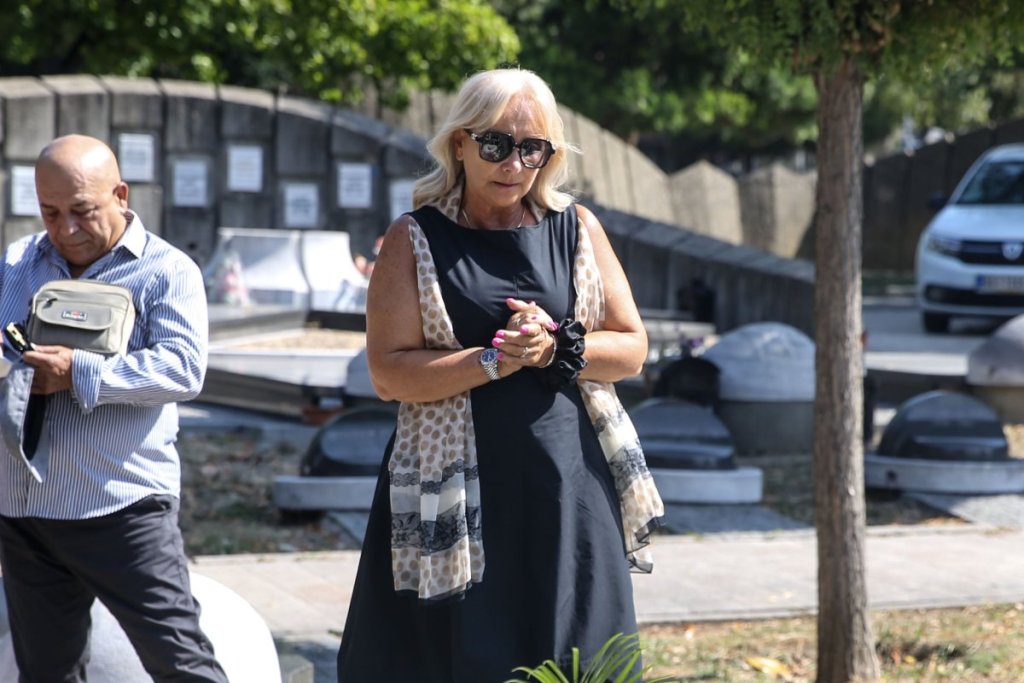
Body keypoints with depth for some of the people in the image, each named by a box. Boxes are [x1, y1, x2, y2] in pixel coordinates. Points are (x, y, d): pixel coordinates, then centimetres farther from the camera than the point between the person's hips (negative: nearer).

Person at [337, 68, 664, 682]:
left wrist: (557, 348, -11)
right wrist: (496, 360, -17)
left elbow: (631, 349, 7)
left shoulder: (577, 230, 8)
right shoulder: (415, 241, 1)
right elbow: (390, 373, -7)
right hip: (457, 497, -2)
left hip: (567, 490, 2)